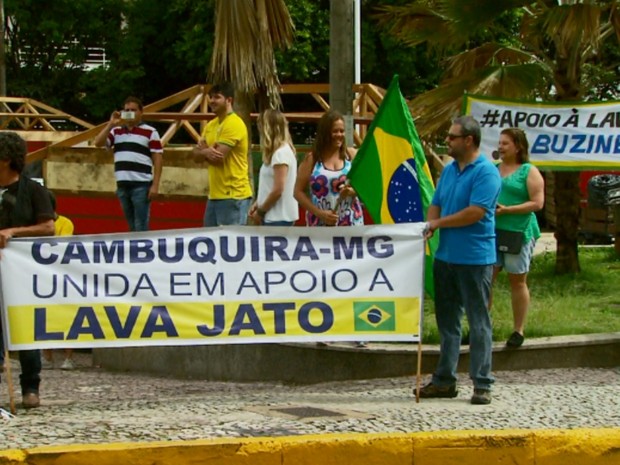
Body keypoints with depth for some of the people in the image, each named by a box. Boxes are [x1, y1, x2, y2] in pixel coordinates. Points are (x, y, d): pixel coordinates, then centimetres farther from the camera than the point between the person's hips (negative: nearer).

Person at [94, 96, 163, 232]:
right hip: (122, 185, 5)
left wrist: (155, 185, -9)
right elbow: (98, 143, 3)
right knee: (132, 226, 11)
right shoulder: (116, 131, 14)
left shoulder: (150, 132, 0)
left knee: (141, 227, -7)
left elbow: (157, 159, -2)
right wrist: (111, 124, -4)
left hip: (141, 185, -5)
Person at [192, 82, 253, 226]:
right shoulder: (211, 125, 16)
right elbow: (196, 156, 11)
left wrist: (204, 152, 1)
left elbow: (218, 157, -19)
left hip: (233, 196, -9)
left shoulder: (234, 124, -13)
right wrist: (207, 152, -11)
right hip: (215, 195, 9)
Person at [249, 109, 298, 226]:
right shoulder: (281, 151, 13)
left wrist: (260, 212, -9)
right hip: (276, 216, 9)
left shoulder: (281, 153, -15)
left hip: (279, 218, -9)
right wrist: (257, 203, 9)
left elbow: (278, 190, -18)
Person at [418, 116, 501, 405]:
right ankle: (444, 380, 20)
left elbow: (475, 213, -20)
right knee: (447, 320, 13)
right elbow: (436, 205, 16)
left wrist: (439, 223, -10)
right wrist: (429, 228, -5)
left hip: (475, 258, -8)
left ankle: (482, 384, 2)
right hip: (445, 256, 8)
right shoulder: (449, 170, 14)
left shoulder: (486, 172, -12)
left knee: (479, 322, -2)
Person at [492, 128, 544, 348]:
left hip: (519, 233, -4)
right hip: (492, 231, 4)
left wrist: (506, 210, -16)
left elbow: (537, 203, -9)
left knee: (517, 281, 3)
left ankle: (519, 330, 11)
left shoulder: (529, 172, -2)